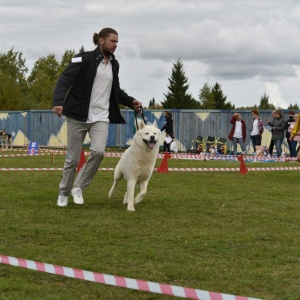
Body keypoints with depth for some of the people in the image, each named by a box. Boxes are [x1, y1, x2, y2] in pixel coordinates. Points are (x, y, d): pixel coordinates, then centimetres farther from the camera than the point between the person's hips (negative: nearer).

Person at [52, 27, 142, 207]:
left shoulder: (114, 64, 12)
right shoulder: (84, 59, -7)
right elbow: (64, 80, -15)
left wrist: (130, 101, 12)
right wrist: (58, 101, -31)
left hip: (101, 118, 4)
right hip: (79, 117, -4)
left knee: (99, 151, -19)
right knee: (73, 158, 3)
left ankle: (79, 187, 0)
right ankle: (64, 193, 24)